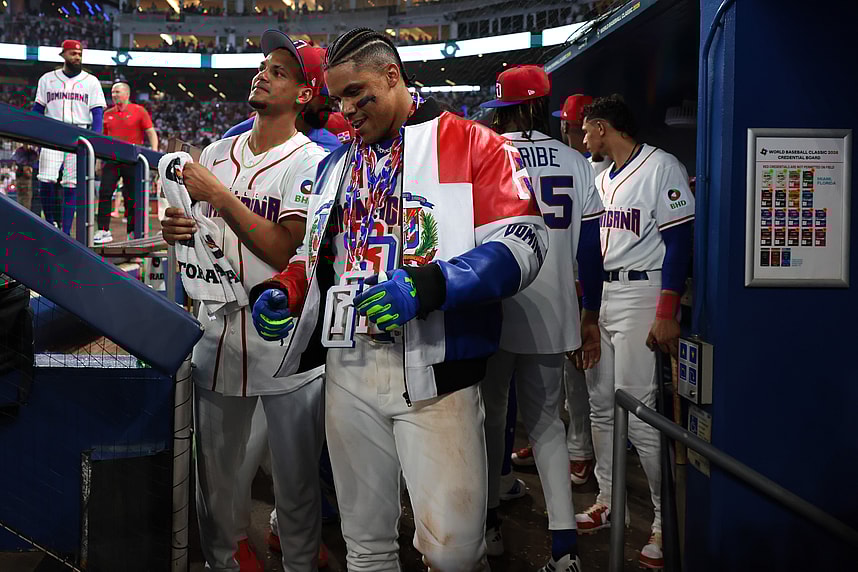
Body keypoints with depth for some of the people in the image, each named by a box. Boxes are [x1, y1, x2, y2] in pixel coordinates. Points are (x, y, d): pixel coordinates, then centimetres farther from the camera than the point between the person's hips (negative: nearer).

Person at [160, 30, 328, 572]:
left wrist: (217, 195, -18)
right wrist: (179, 229, -5)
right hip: (218, 333, 5)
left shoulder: (311, 162, -8)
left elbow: (284, 249, -20)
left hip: (286, 340, -5)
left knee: (296, 476, 7)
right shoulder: (215, 155, 10)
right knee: (214, 470, 17)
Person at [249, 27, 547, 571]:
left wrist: (426, 287, -23)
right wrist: (281, 292, 5)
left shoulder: (471, 145, 0)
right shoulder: (336, 165, 19)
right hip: (346, 369, 6)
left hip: (433, 369, -5)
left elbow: (522, 242, -11)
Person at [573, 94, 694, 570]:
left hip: (641, 294, -9)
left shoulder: (661, 167, -10)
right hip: (597, 296, 9)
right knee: (599, 405, 12)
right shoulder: (602, 178, 17)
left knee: (637, 411, -11)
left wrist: (666, 314, -20)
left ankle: (667, 517, 1)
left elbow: (679, 242, -15)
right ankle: (608, 500, 24)